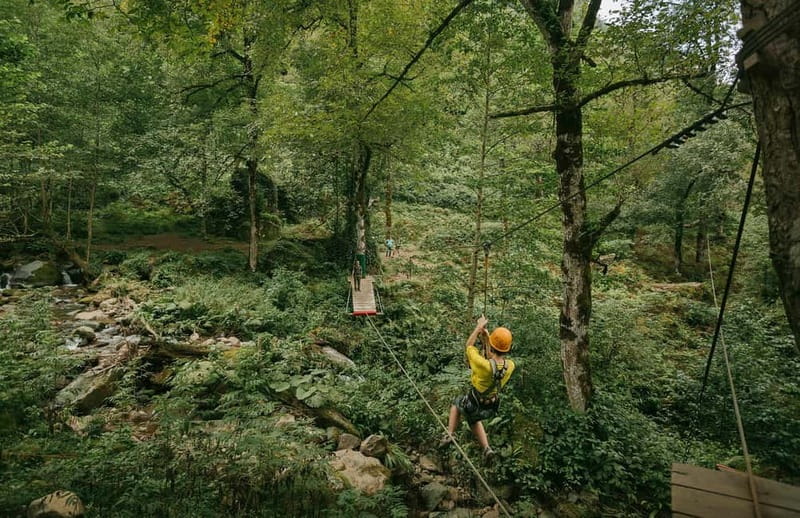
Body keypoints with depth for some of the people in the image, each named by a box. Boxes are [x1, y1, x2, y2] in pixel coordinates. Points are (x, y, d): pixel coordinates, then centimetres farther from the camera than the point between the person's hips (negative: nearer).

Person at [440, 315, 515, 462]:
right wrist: (486, 338, -3)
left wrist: (479, 326, -8)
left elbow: (469, 346, -19)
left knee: (457, 402, 31)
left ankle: (450, 435, 27)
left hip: (473, 406, -4)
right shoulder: (510, 366, -23)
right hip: (491, 408, 4)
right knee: (474, 419, 35)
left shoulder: (484, 366, -38)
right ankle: (486, 448, 21)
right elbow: (496, 358, 2)